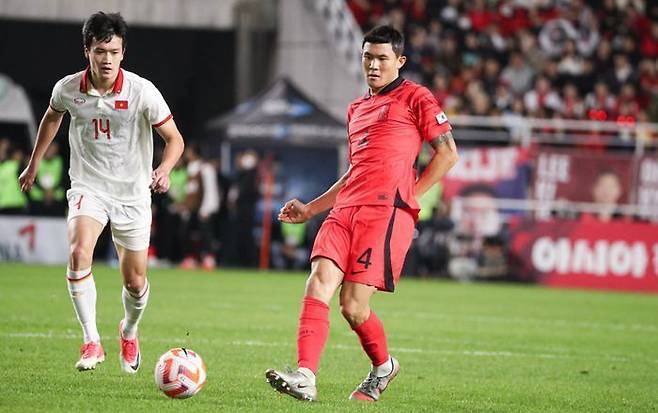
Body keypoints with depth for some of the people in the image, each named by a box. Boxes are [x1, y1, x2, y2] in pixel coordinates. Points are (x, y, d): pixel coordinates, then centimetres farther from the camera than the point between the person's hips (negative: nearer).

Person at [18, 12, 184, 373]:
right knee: (79, 253, -28)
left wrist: (164, 169, -28)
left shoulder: (142, 91, -15)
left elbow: (174, 139, -8)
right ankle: (91, 342, -23)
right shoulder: (68, 89, -8)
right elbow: (52, 116, 17)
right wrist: (34, 164, 21)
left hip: (133, 193, 0)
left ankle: (129, 332, 40)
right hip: (88, 188, 0)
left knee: (135, 282, 6)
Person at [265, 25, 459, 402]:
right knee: (318, 285, -15)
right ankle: (305, 377, -21)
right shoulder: (357, 109, 27)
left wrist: (411, 195, -2)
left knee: (353, 305, -12)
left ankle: (383, 367, 15)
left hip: (386, 212, -7)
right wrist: (311, 209, 27)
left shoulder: (415, 98, 6)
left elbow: (448, 153, 3)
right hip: (346, 210, 7)